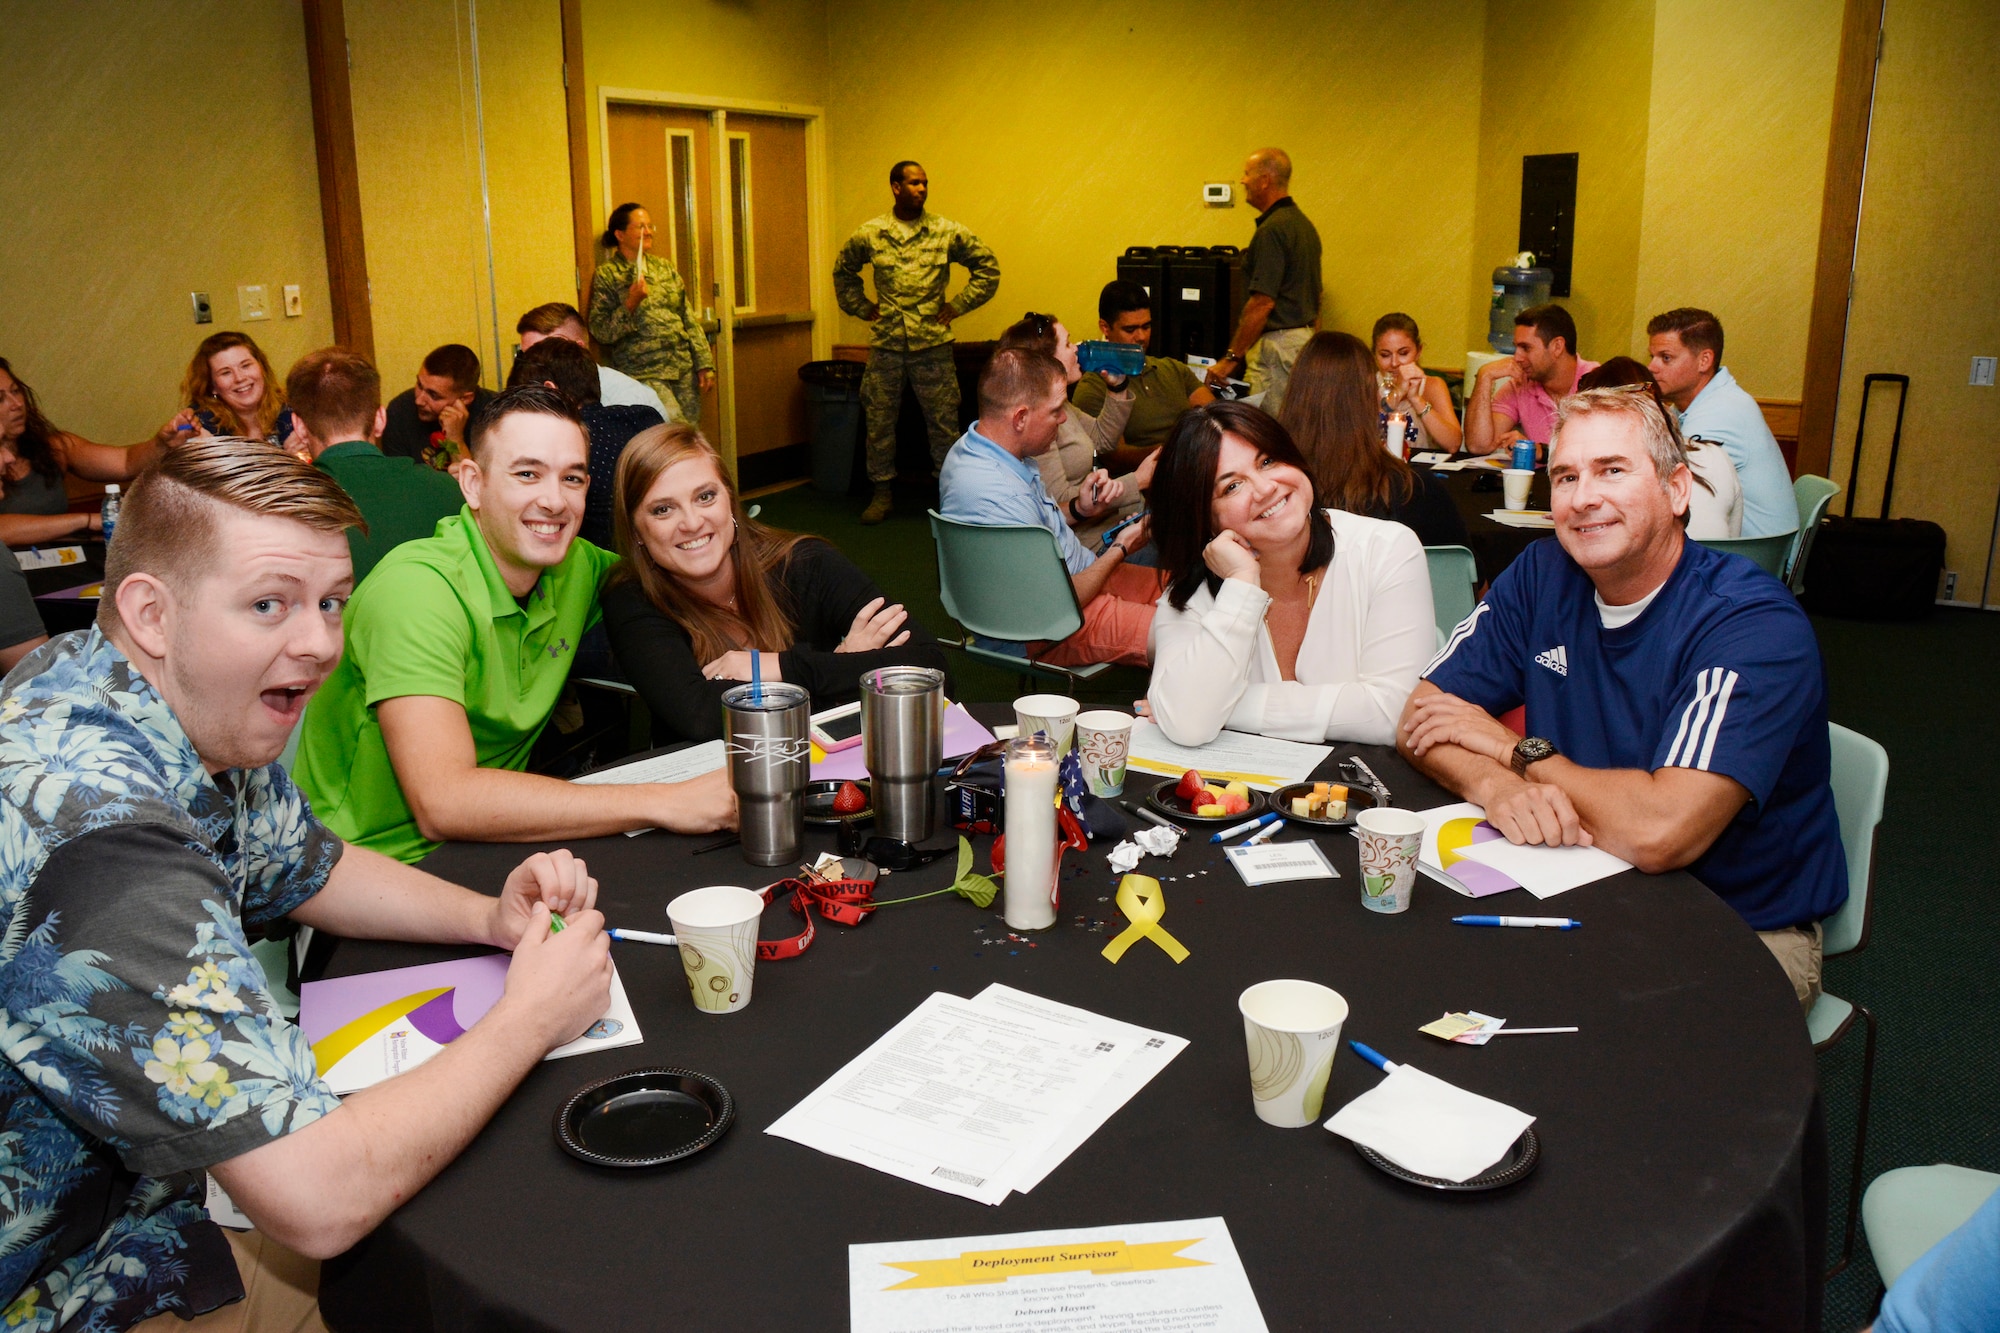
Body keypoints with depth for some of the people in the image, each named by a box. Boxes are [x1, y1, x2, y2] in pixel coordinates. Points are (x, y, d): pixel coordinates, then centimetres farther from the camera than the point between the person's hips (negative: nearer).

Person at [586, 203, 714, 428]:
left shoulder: (665, 266, 14)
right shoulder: (607, 274, 0)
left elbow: (689, 318, 14)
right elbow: (600, 332, -4)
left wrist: (704, 364, 7)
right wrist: (630, 304, -17)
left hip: (684, 369, 5)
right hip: (644, 374, -5)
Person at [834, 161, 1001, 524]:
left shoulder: (947, 232, -1)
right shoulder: (869, 234, 3)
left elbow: (988, 268, 6)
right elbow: (843, 272, 20)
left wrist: (957, 306, 1)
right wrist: (863, 308, 11)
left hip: (933, 344, -1)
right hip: (885, 344, 2)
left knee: (943, 422, 2)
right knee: (879, 420, 7)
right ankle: (883, 491, 19)